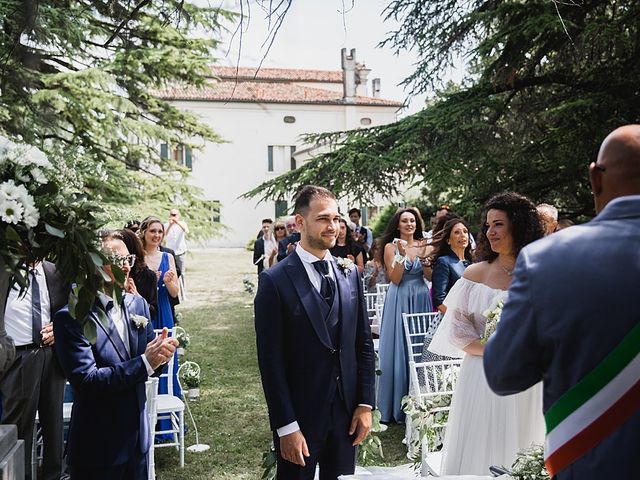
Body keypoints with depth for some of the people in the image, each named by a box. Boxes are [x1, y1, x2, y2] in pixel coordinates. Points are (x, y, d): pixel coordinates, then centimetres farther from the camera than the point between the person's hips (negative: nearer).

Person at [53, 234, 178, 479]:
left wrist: (157, 354, -15)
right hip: (97, 447, -5)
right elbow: (86, 381, -22)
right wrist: (144, 363, -25)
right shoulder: (71, 318, -17)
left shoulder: (138, 304, 2)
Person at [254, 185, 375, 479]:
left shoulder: (350, 275, 4)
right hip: (299, 415, -4)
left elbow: (364, 343, 7)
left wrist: (365, 404, 2)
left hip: (347, 413, 4)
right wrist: (286, 427, -13)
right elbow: (270, 361, -12)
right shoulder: (275, 281, -12)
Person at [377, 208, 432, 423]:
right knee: (399, 348, 1)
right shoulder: (391, 246, -3)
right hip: (400, 300, -3)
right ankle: (398, 404, 14)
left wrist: (424, 255, -11)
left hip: (420, 299, 3)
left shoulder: (423, 244, 6)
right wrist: (403, 254, -19)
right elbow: (395, 279, -10)